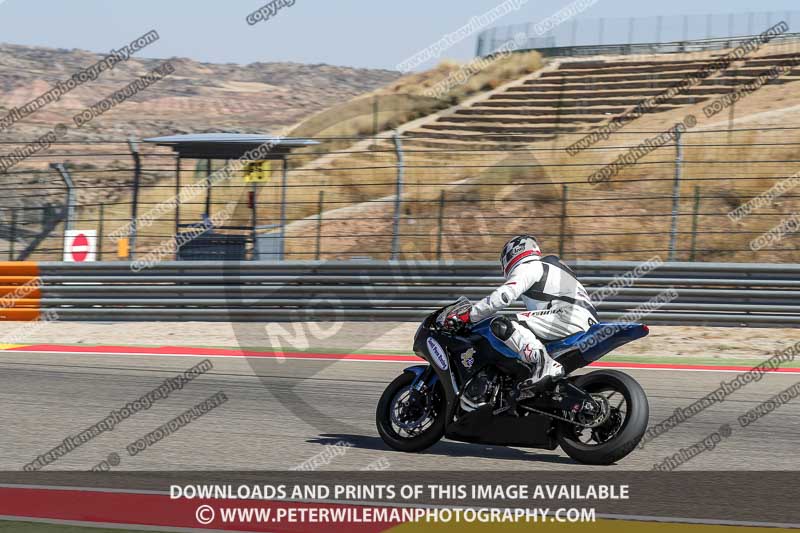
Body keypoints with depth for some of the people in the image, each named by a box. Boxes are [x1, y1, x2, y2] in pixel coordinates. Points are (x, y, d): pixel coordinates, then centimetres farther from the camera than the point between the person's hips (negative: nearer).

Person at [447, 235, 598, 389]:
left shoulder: (527, 267, 4)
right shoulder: (549, 267, 35)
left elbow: (503, 296, -12)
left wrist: (468, 316, -8)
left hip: (569, 318, -10)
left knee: (501, 325, -20)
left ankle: (544, 365, -36)